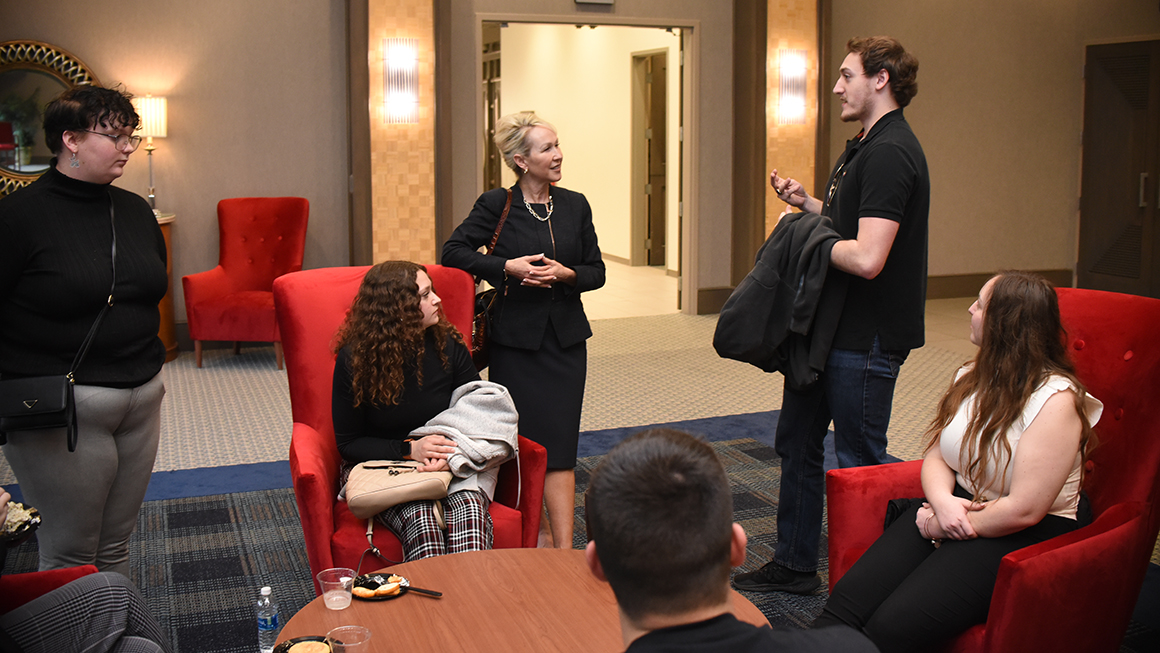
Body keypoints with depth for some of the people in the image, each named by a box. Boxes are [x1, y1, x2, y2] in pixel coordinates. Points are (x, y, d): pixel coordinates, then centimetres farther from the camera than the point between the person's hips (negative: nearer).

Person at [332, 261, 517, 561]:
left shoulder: (448, 345, 0)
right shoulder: (354, 359, -7)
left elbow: (477, 414, 8)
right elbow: (348, 443, -2)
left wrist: (452, 454, -15)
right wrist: (410, 449, -18)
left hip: (450, 464, 2)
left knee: (469, 506, -32)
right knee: (420, 516, -35)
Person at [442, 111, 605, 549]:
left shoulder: (575, 205, 7)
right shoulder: (496, 205, -4)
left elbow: (596, 271, 10)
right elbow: (453, 252, -4)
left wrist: (565, 274, -12)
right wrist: (507, 267, -15)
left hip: (566, 337, 2)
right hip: (515, 339, -2)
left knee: (559, 443, -2)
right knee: (522, 438, 3)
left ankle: (564, 548, -3)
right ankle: (533, 526, 24)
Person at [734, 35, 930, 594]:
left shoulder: (889, 154, -21)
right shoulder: (863, 148, 14)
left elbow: (866, 258, -30)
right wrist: (808, 203, 8)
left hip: (865, 339, -11)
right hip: (829, 328, 11)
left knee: (859, 464, 2)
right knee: (796, 442, 18)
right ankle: (793, 565, 33)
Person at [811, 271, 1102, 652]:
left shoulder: (1057, 400, -16)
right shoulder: (972, 377, 10)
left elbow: (1024, 510, -20)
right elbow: (936, 455, 11)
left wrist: (940, 527, -11)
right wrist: (942, 501, -12)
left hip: (1027, 535, -7)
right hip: (957, 507, 7)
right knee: (848, 598, -15)